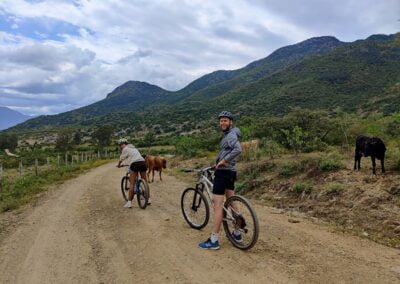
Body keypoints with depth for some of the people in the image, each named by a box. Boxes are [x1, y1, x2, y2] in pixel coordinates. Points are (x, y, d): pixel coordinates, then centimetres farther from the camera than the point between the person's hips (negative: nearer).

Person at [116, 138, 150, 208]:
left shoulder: (125, 149, 7)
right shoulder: (133, 148, 31)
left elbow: (121, 159, 14)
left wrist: (119, 165, 35)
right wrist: (124, 164, 53)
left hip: (135, 164, -7)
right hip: (143, 162, 7)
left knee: (132, 183, -4)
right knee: (145, 182, 14)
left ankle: (129, 202, -5)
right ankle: (148, 199, 19)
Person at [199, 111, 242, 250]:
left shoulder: (231, 135, -15)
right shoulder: (228, 135, 17)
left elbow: (238, 149, -34)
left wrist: (224, 160, -28)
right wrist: (219, 161, 23)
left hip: (223, 172, -11)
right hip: (230, 172, 11)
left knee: (218, 205, -8)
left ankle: (213, 241, -4)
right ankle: (237, 233, 28)